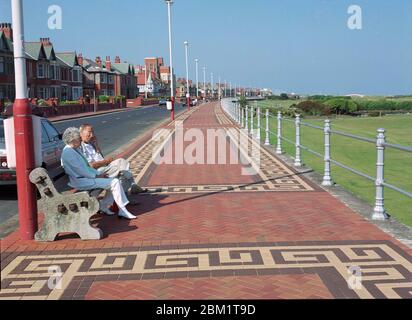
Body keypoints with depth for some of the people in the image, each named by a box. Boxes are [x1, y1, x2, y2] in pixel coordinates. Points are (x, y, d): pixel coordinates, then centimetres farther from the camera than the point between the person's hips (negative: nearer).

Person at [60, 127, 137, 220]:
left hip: (87, 177, 10)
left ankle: (103, 206, 9)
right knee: (114, 182, -15)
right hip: (81, 181, -10)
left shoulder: (76, 149, 14)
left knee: (114, 180, 3)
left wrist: (98, 173, 6)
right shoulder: (68, 152, -17)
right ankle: (122, 211, -8)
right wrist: (96, 176, -12)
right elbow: (80, 170, -20)